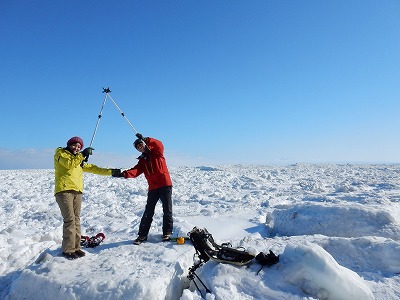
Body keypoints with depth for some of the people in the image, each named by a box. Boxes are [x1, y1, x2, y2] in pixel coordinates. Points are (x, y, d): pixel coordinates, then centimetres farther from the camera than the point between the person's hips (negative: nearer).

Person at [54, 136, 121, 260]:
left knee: (76, 219, 6)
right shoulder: (60, 153, 7)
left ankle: (76, 247, 12)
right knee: (70, 219, -11)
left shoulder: (80, 160, 26)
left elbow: (93, 168, 21)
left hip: (77, 191, 7)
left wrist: (110, 172, 16)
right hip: (64, 190, -7)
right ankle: (68, 249, -3)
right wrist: (82, 155, -16)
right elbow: (69, 164, -13)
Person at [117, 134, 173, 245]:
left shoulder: (157, 153, 5)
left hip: (165, 184, -4)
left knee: (167, 210, 4)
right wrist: (125, 173, -23)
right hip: (153, 188, 4)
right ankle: (142, 235, 14)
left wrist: (146, 140, -24)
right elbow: (136, 171, -4)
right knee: (148, 212, 5)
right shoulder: (142, 160, 14)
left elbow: (159, 145, -18)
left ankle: (167, 233, 17)